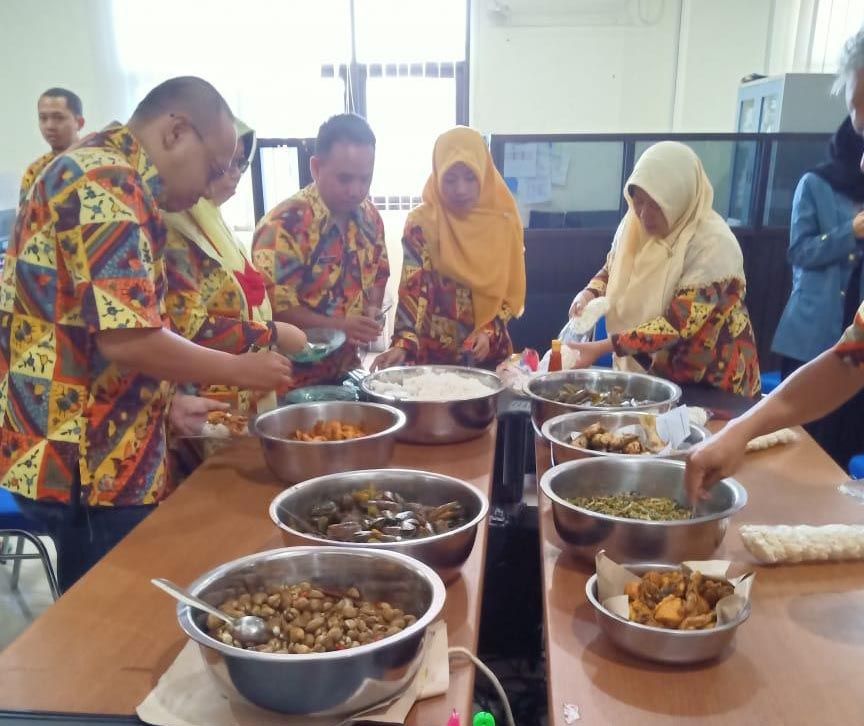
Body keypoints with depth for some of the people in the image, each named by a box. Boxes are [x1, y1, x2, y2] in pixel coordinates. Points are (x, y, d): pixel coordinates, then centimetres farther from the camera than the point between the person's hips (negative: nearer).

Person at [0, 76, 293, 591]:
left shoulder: (97, 172, 15)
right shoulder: (109, 184, -18)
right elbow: (126, 339, -27)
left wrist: (172, 406, 18)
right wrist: (239, 369, -14)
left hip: (83, 450, 10)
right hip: (86, 462, -10)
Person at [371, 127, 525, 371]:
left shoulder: (504, 222, -2)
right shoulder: (421, 223, -9)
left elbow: (511, 291, 2)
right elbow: (412, 289, -14)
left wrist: (489, 332, -13)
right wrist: (403, 343, -28)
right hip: (435, 353, -2)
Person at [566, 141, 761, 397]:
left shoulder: (713, 245, -24)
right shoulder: (635, 224, -5)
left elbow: (678, 325, -28)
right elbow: (611, 271, 11)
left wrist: (603, 347, -32)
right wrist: (589, 294, -11)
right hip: (644, 371, 6)